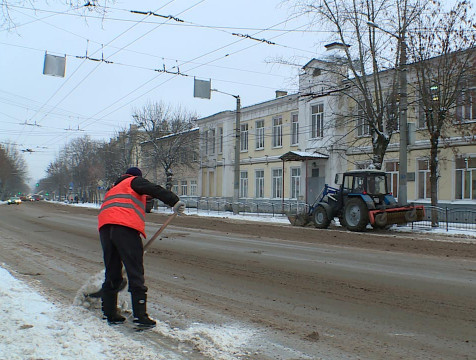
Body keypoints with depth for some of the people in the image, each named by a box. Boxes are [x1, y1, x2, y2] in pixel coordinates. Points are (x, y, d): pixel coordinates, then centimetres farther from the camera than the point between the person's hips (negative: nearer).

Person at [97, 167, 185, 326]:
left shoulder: (113, 189, 38)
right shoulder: (135, 181, 18)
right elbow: (154, 189, -3)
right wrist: (174, 201, -10)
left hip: (105, 228, 7)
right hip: (125, 227, -7)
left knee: (112, 273, 15)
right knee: (135, 273, -5)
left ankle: (110, 313, 20)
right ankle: (140, 315, -7)